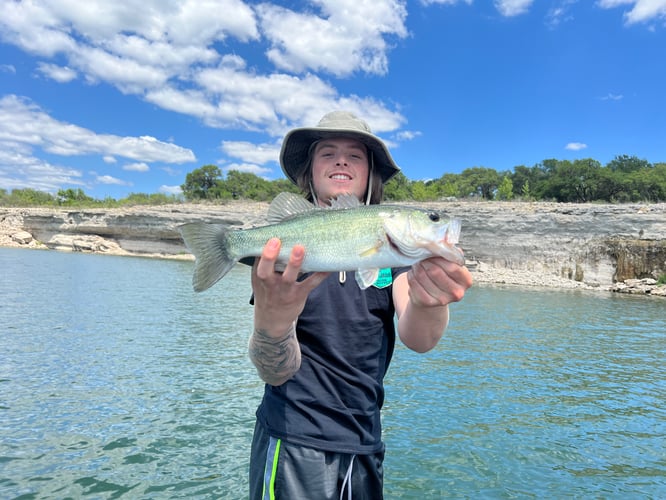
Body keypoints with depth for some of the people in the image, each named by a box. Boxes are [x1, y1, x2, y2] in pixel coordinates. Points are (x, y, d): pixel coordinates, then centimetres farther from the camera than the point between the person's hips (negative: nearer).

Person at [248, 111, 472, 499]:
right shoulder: (284, 246, -10)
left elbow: (416, 340, -18)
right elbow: (276, 373, -18)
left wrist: (427, 303, -40)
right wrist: (271, 325, -39)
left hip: (365, 446, 4)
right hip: (295, 442, -3)